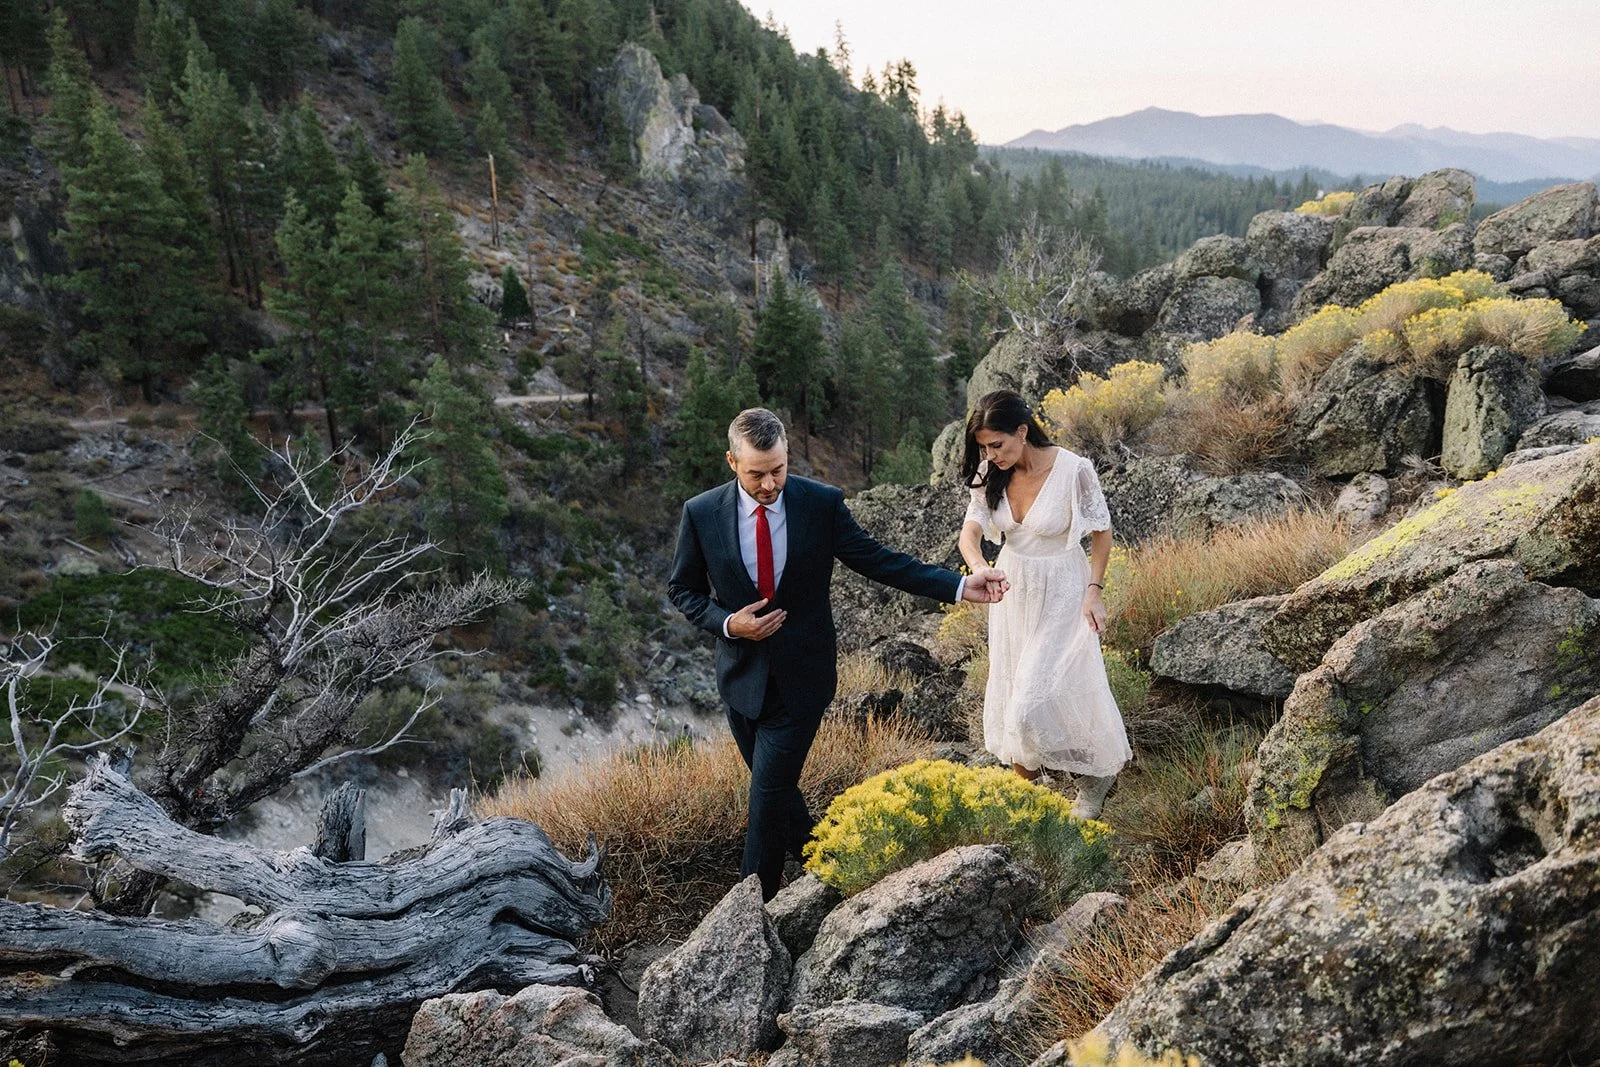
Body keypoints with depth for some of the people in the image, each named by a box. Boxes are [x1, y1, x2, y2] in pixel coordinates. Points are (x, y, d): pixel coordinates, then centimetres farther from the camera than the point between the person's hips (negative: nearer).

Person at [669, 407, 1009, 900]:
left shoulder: (822, 504, -12)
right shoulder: (701, 513, -9)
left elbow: (878, 560, -5)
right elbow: (683, 588, 3)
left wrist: (960, 586, -12)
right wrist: (728, 623, -16)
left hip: (802, 673, -2)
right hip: (742, 671, 3)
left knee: (768, 793, -3)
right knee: (772, 786, 17)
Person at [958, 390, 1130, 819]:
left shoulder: (1073, 470, -23)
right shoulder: (991, 473, -9)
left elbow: (1101, 531, -10)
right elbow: (971, 530, -16)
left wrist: (1094, 590, -15)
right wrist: (978, 567, -37)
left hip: (1060, 593, -5)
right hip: (1011, 587, 6)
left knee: (1042, 694, -7)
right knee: (1013, 688, 14)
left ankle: (1096, 772, 19)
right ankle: (1025, 781, 32)